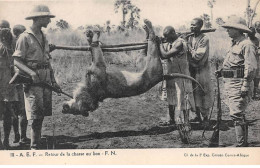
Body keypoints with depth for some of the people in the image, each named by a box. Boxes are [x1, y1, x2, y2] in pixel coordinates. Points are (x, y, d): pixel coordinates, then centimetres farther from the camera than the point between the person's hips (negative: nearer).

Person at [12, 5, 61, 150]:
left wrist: (54, 81, 15)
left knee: (42, 115, 9)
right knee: (36, 116, -8)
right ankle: (34, 147, 0)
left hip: (46, 80, 7)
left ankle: (37, 144, 18)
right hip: (33, 80, -7)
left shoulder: (43, 37, 15)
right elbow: (17, 61, -11)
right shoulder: (25, 37, -7)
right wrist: (31, 73, -25)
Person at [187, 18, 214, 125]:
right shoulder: (190, 38, 5)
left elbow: (198, 56, -20)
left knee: (203, 94, 1)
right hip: (191, 69, 6)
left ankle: (205, 118, 11)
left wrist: (189, 47, -15)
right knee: (194, 94, 12)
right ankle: (197, 116, 25)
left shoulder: (204, 39, -13)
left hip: (201, 70, -6)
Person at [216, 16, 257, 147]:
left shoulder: (246, 44, -13)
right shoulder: (235, 44, 19)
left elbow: (251, 67, -19)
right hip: (231, 83, 10)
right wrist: (222, 72, 11)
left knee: (237, 114, -12)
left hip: (239, 84, -10)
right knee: (239, 115, 15)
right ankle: (243, 142, 24)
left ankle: (241, 145, -8)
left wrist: (245, 86, -23)